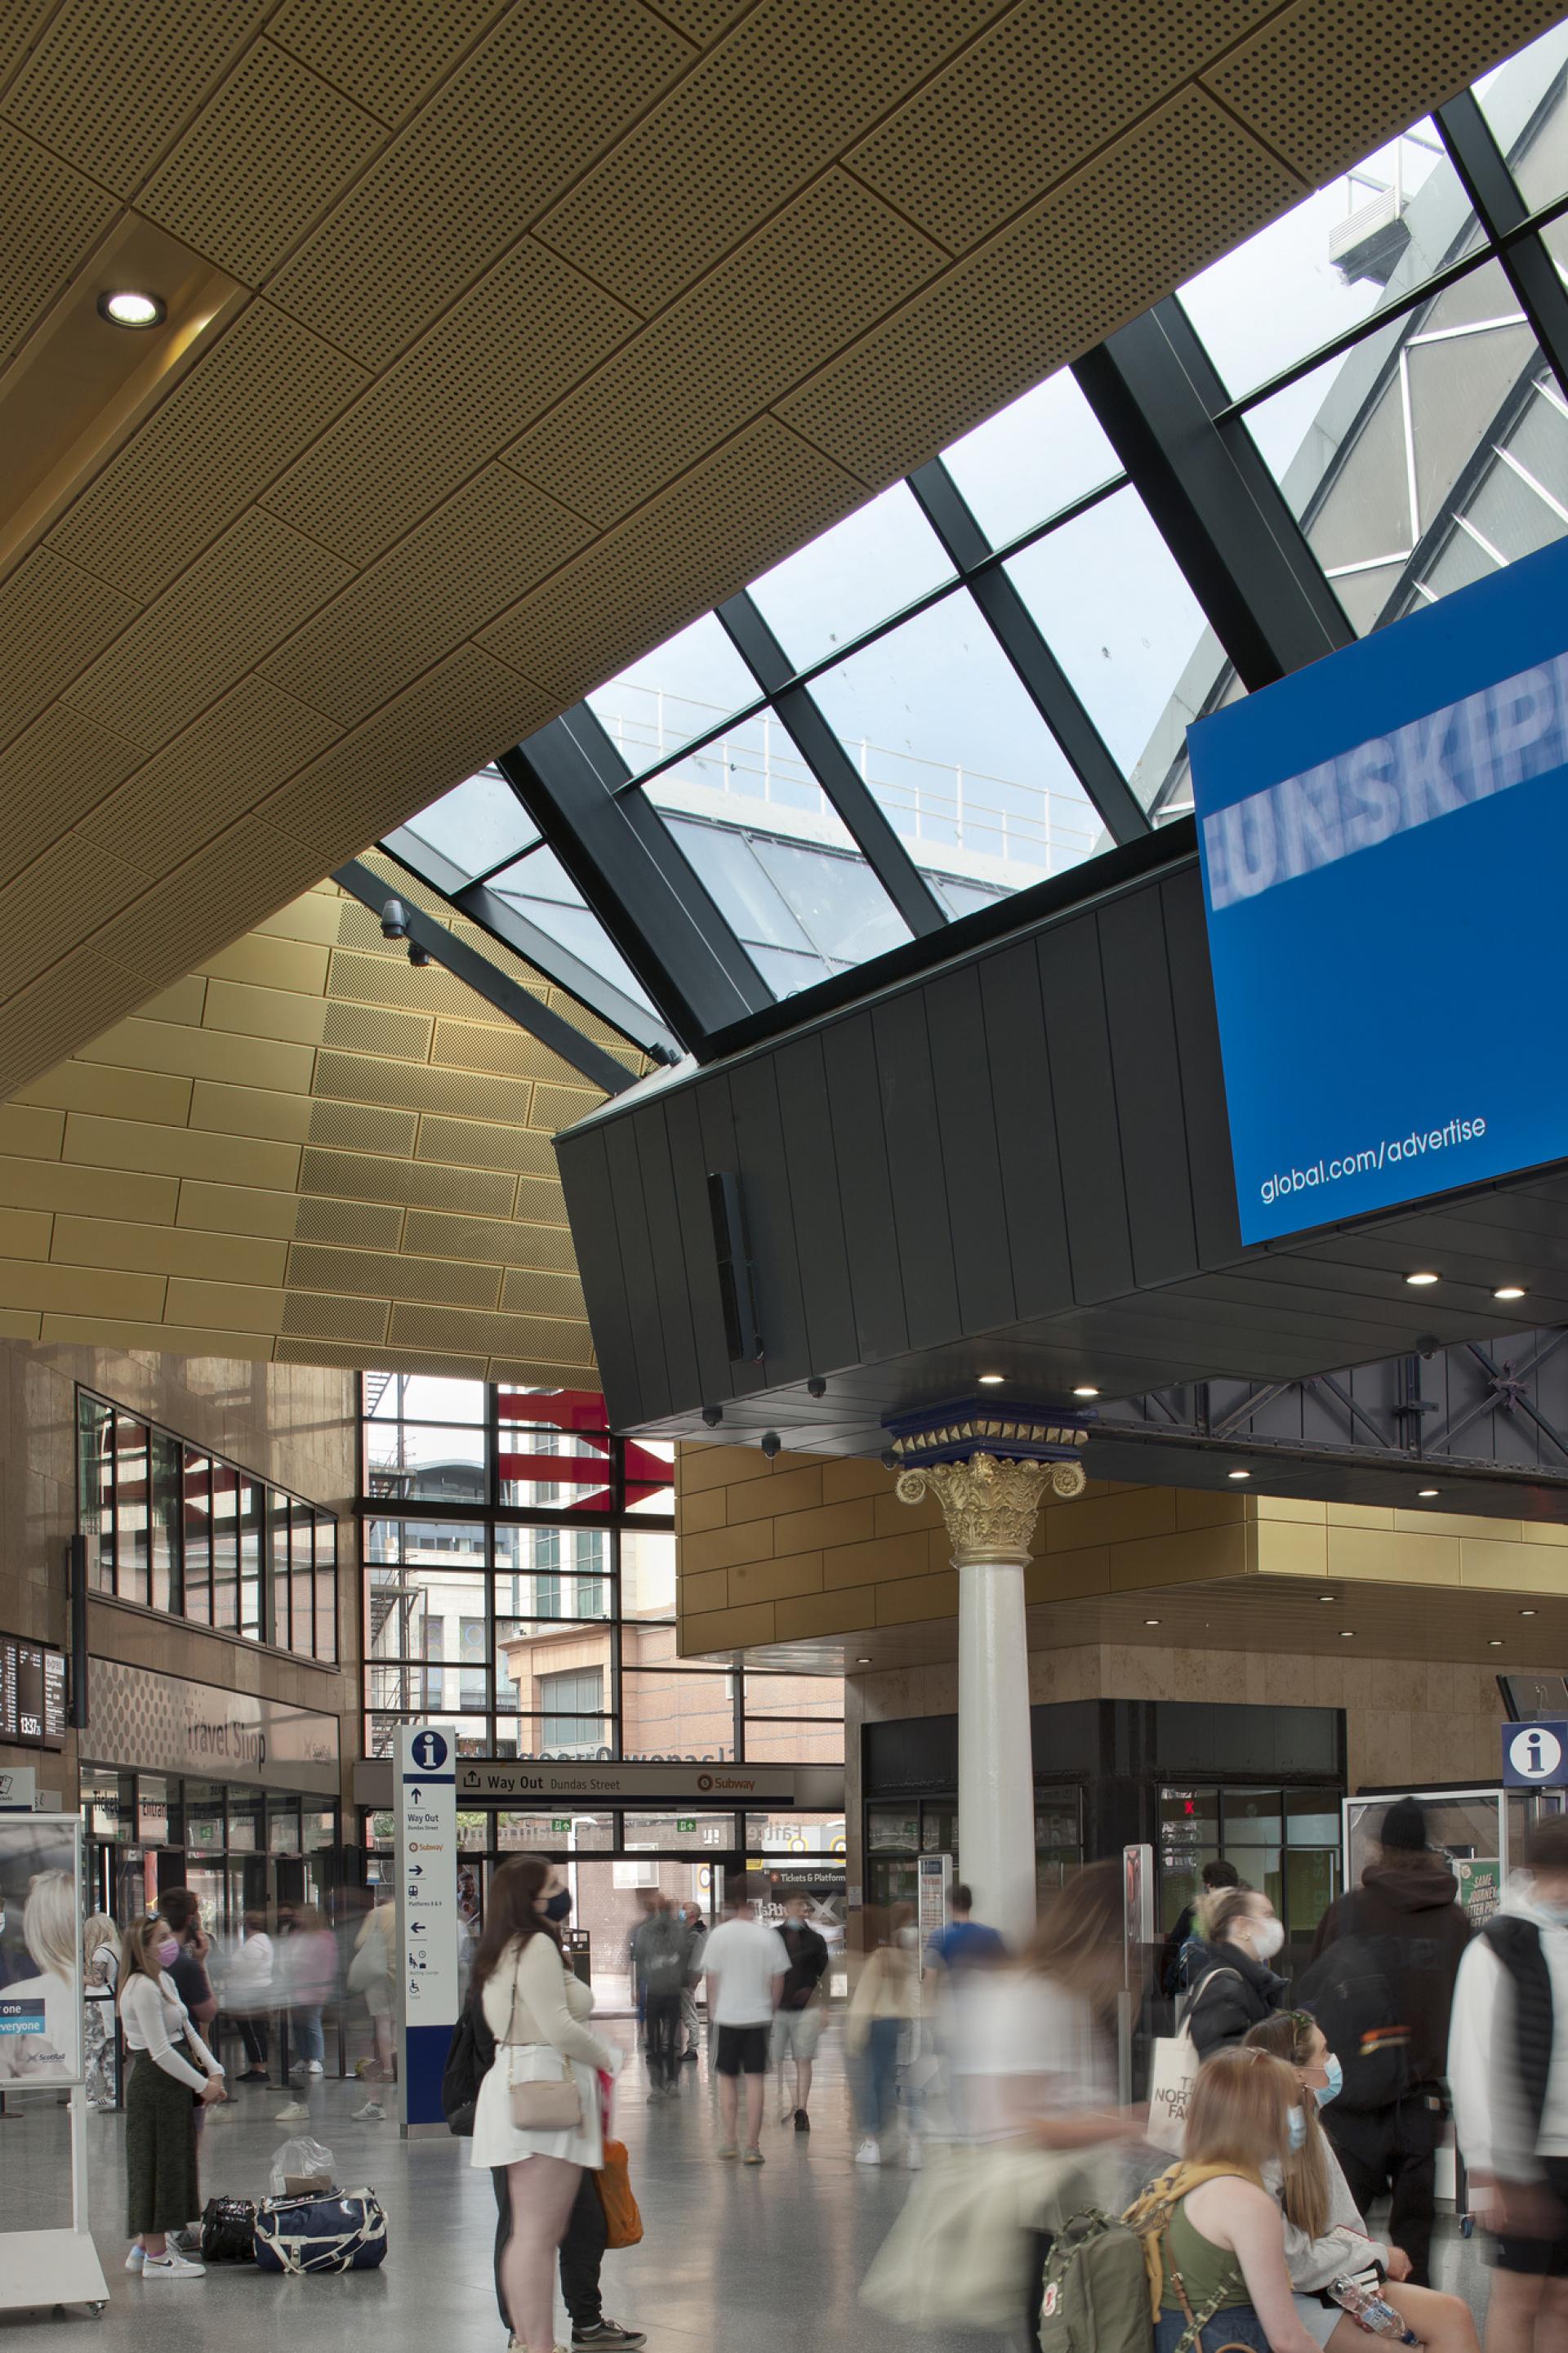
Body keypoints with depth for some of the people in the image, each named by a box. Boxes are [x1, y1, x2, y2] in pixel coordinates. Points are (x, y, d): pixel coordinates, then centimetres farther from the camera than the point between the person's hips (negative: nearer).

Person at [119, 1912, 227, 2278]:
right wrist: (202, 2084, -16)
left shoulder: (166, 1980, 13)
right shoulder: (143, 1988, -18)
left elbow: (187, 2031, 15)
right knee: (159, 2165, -2)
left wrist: (214, 2070, 3)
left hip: (172, 2084, 10)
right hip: (154, 2086, -10)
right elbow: (160, 2051, -21)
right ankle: (156, 2256, 6)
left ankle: (145, 2247, 24)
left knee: (174, 2163, 14)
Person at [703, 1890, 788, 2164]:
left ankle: (728, 2140, 11)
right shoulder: (768, 1935, -5)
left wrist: (712, 2011, 11)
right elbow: (778, 1979, 0)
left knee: (727, 2077, 14)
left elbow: (711, 1977, -1)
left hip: (726, 2015, 0)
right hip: (759, 2015, 0)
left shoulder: (720, 1934, -6)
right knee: (755, 2079, 3)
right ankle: (752, 2146, 2)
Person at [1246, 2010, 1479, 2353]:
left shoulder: (1310, 2130, 8)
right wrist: (1377, 2256, -7)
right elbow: (1291, 2261, -20)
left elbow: (1344, 2226, 12)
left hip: (1337, 2283, 9)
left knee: (1453, 2314, -9)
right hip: (1291, 2300, -9)